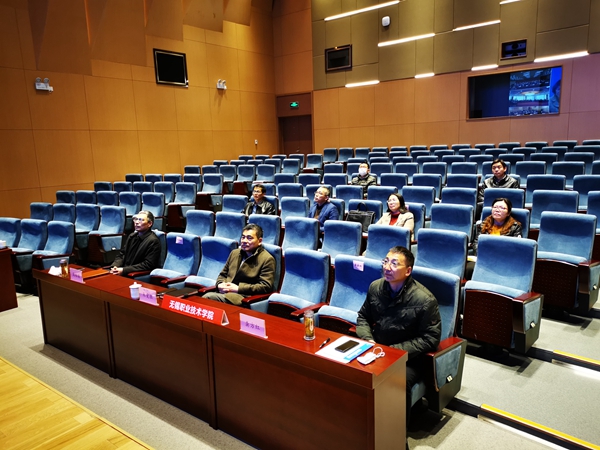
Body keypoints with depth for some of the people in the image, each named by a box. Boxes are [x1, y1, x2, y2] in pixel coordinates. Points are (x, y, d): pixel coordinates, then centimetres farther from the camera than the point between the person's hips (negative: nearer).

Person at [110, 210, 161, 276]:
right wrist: (115, 266, -5)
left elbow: (148, 265, -17)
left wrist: (124, 270, -20)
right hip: (124, 273, 7)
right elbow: (121, 254, 16)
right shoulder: (132, 236, 12)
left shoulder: (153, 241, -12)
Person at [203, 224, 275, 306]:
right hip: (224, 292, 6)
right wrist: (220, 284, 2)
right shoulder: (234, 253, 21)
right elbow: (222, 274, 28)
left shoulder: (267, 259, -1)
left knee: (208, 297, -32)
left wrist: (238, 288, -13)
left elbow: (266, 286, -9)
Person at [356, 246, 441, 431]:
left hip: (408, 357, -4)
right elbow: (363, 316, 13)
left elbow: (431, 338, -12)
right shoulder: (375, 287, -1)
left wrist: (394, 350, -17)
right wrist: (368, 339, -7)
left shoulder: (424, 299, -16)